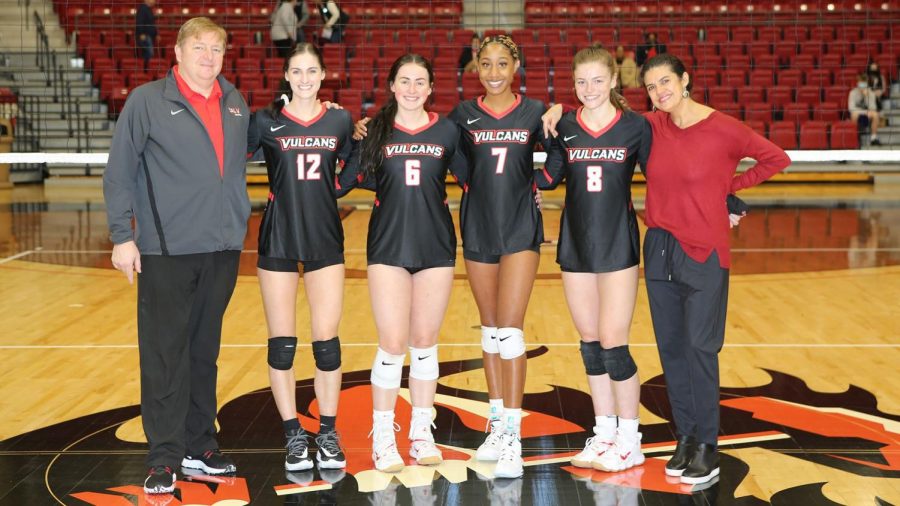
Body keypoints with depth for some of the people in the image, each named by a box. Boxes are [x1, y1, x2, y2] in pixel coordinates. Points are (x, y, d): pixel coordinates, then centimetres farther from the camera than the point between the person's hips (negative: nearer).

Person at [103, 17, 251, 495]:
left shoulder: (235, 103, 11)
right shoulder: (147, 101, -3)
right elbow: (118, 174, -4)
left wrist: (237, 219, 13)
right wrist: (122, 235, -9)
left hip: (223, 248, 5)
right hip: (167, 250, -5)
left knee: (205, 351, 12)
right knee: (165, 355, -3)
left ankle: (200, 446, 22)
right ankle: (165, 458, 5)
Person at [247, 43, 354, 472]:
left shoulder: (339, 122, 3)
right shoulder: (266, 122, -2)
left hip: (325, 239, 1)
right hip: (278, 239, -1)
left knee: (327, 340, 2)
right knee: (282, 342, 4)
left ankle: (328, 434, 16)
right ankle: (293, 435, 17)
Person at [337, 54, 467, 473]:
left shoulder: (447, 131, 3)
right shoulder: (375, 131, 1)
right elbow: (344, 180, 2)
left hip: (436, 247, 1)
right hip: (388, 247, -1)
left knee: (425, 342, 8)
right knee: (393, 344, -3)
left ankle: (422, 433, 20)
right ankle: (382, 436, 11)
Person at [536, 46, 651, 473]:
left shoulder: (635, 127, -4)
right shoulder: (563, 127, 3)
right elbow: (547, 178, 4)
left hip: (618, 245, -3)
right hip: (575, 245, 3)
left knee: (613, 343, -4)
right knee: (590, 343, 10)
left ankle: (629, 441, 10)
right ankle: (604, 434, 22)